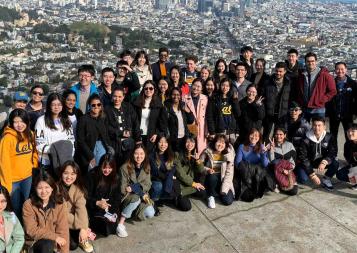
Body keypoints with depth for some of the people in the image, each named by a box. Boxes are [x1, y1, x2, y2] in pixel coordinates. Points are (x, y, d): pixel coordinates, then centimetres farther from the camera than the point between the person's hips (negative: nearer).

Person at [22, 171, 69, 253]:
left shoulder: (59, 204, -7)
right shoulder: (28, 205, -11)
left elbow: (63, 230, -11)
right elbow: (31, 230, -14)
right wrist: (54, 236, -18)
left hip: (53, 242, 3)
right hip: (34, 241, -3)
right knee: (47, 245, -32)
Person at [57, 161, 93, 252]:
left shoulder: (78, 188, -6)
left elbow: (81, 209, -18)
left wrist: (83, 228, -31)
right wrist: (79, 224, -22)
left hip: (74, 221, 3)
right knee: (73, 245, -18)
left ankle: (83, 240, 9)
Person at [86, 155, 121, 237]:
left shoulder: (116, 177, 1)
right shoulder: (92, 175, -10)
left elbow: (117, 198, 1)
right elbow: (87, 196, -10)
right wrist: (97, 203, -27)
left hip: (110, 208, 3)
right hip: (94, 208, -3)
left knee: (113, 227, -15)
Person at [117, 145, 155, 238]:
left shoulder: (146, 167, 1)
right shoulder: (125, 167, -13)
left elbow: (148, 185, -2)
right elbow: (123, 189, -12)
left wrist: (134, 187, -20)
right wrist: (139, 191, -26)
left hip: (142, 196, 4)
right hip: (128, 197, -4)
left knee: (150, 214, -20)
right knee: (136, 198, -37)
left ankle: (135, 210, 14)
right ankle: (120, 224, -25)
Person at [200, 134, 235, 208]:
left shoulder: (229, 154, -8)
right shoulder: (207, 152, -9)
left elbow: (229, 173, -10)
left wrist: (224, 188, -17)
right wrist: (207, 169, -25)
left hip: (223, 180, 0)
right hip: (211, 178, 0)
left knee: (228, 201, -18)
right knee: (213, 177, -36)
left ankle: (220, 193, 18)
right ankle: (211, 196, -8)